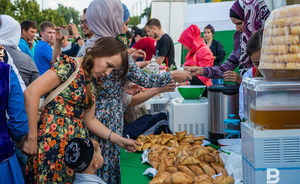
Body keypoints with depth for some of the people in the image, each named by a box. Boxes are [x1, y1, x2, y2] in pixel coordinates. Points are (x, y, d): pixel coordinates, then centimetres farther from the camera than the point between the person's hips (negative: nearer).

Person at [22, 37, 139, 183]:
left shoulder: (92, 81, 14)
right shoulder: (70, 65, -10)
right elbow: (31, 92, -19)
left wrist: (119, 140, 11)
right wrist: (32, 138, -18)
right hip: (53, 140, -7)